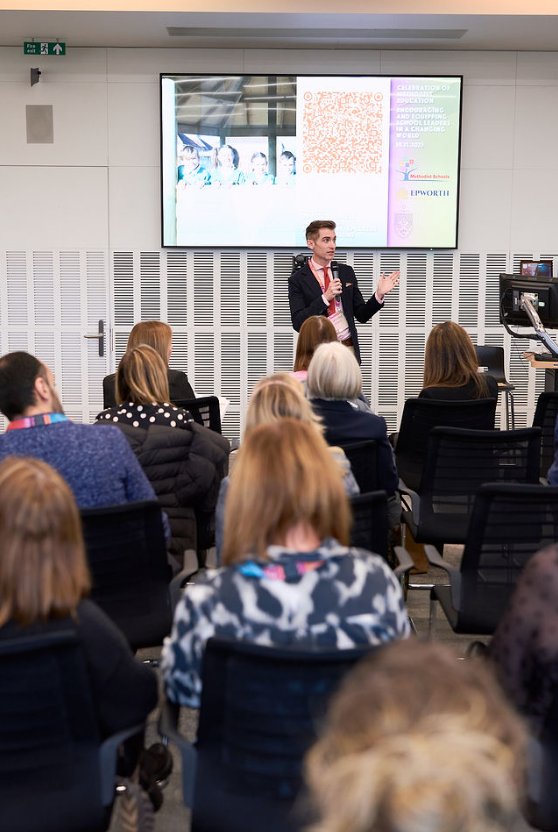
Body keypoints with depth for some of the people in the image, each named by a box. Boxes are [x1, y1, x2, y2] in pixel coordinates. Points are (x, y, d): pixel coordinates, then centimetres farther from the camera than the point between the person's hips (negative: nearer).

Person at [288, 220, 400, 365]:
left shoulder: (346, 272, 12)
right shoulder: (298, 279, -1)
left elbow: (362, 315, 13)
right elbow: (298, 323, -11)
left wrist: (379, 294, -4)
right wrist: (325, 297, -19)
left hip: (349, 348, 3)